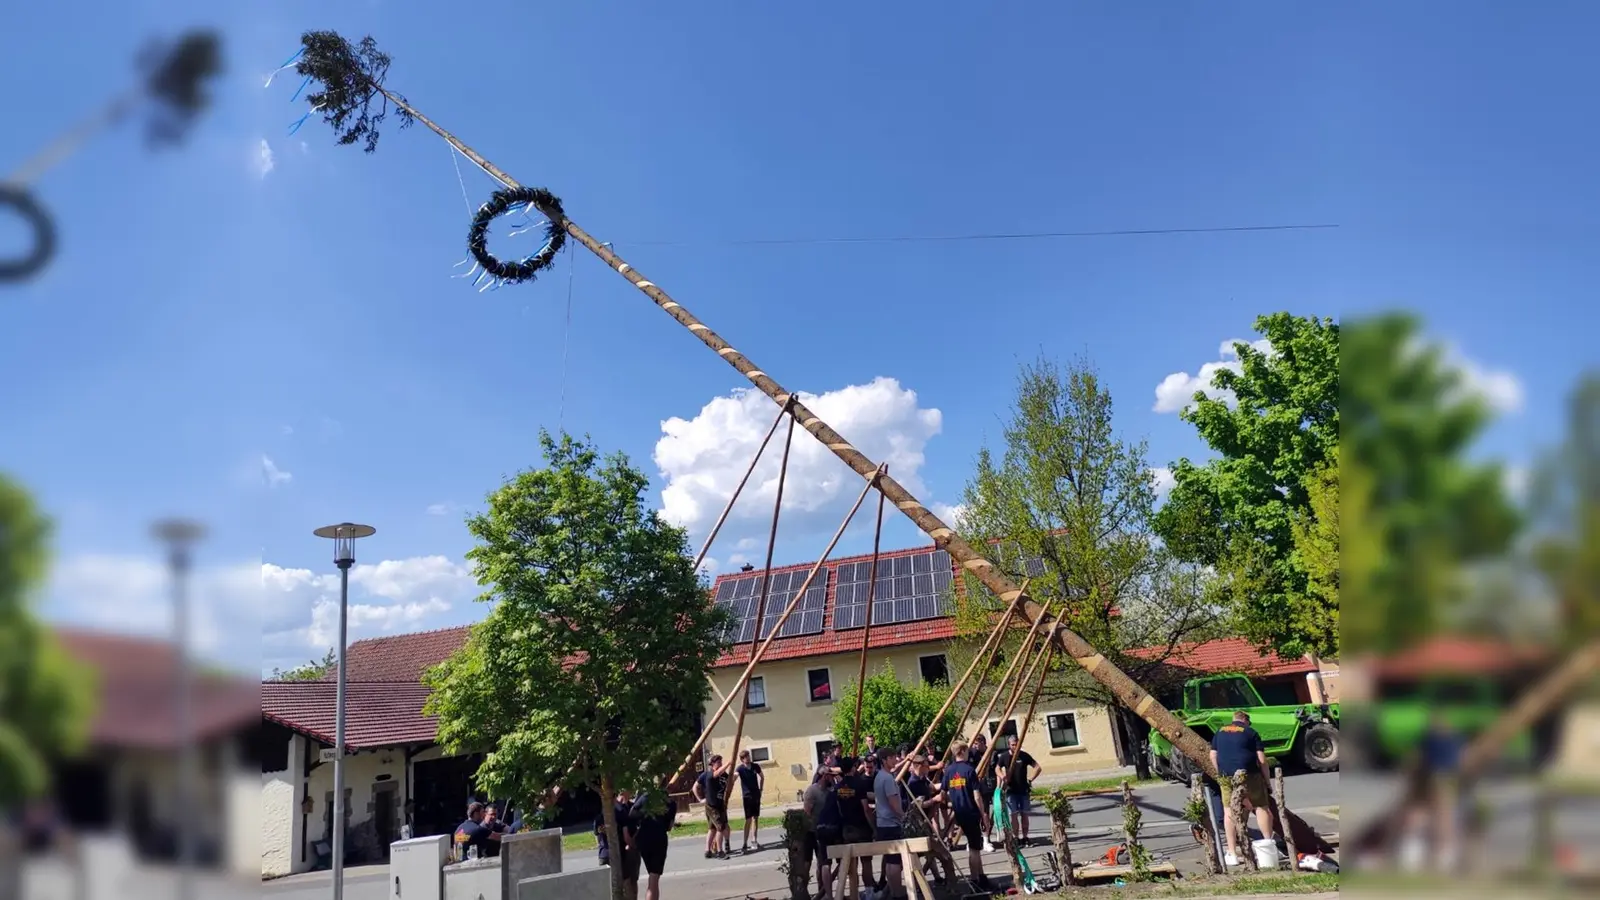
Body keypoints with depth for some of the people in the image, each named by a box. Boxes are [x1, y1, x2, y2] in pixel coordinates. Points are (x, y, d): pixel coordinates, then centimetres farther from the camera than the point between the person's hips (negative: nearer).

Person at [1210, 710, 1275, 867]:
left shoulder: (1220, 732, 15)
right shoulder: (1251, 732, 4)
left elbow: (1213, 756, 12)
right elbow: (1262, 760, -1)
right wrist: (1266, 779, 7)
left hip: (1227, 776, 3)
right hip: (1248, 774, -3)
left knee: (1229, 811, 6)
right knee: (1262, 807, 11)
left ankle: (1232, 854, 5)